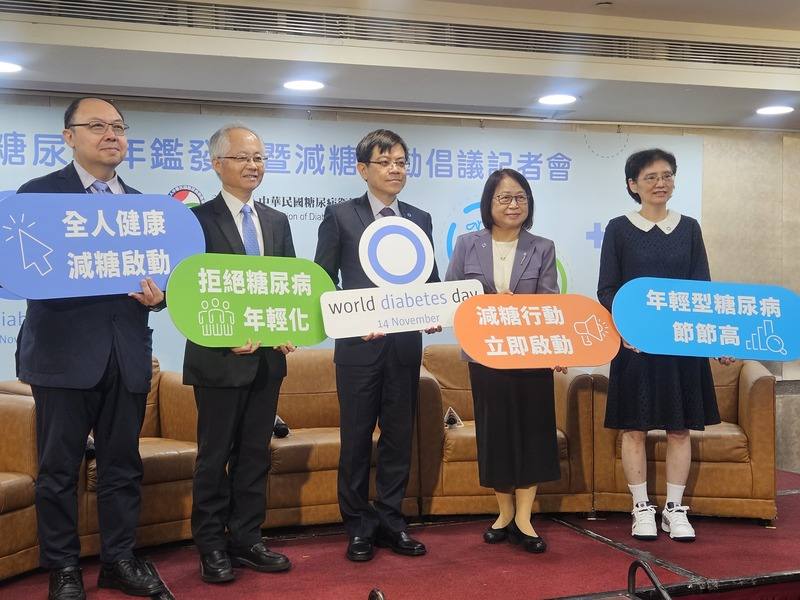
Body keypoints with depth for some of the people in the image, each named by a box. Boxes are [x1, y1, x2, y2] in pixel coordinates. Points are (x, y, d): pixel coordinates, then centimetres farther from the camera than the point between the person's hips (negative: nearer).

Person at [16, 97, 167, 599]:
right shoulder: (39, 193, 0)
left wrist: (157, 294, -7)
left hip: (127, 355, 4)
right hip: (64, 352, -4)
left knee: (123, 464, 11)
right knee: (59, 468, 5)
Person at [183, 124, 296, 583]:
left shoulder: (277, 222, 12)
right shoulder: (198, 219, -5)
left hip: (268, 356, 5)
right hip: (220, 356, -5)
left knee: (256, 453, 11)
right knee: (215, 455, 4)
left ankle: (247, 540, 22)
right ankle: (212, 547, 16)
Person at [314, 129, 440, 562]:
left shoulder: (420, 220, 12)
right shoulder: (341, 216, 0)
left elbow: (431, 280, 14)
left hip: (406, 345, 4)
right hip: (359, 345, -3)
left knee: (398, 436, 9)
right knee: (356, 437, 5)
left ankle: (390, 522, 22)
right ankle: (359, 527, 17)